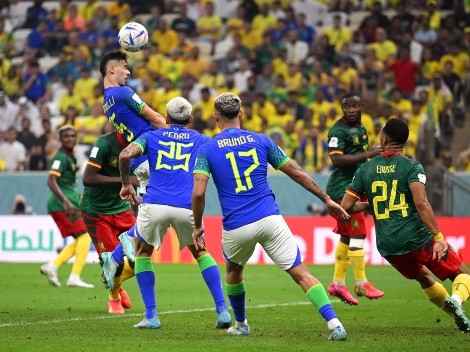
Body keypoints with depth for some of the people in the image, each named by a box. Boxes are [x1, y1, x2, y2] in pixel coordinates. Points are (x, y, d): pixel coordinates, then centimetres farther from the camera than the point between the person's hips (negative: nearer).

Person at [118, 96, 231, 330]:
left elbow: (125, 155, 0)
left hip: (154, 205, -1)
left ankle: (151, 316, 13)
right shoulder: (201, 140, 20)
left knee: (142, 253, 23)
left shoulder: (151, 137, 17)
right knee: (201, 253, 25)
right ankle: (222, 311, 13)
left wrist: (126, 184, 12)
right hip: (186, 206, 1)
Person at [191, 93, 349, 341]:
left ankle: (240, 325, 41)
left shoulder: (207, 150, 3)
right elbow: (297, 174, 10)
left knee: (233, 271, 30)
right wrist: (326, 199, 19)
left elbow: (198, 193, -10)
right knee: (301, 274, -2)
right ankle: (334, 324, -16)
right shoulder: (261, 141, 8)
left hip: (235, 226, 0)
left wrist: (197, 226, 5)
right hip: (269, 219, 0)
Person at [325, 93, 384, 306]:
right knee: (357, 234, -9)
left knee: (347, 236, 11)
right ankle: (361, 284, -3)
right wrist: (367, 155, -26)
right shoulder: (338, 130, -15)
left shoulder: (361, 129, 14)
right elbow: (336, 159, -26)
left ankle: (338, 283, 17)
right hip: (342, 189, -9)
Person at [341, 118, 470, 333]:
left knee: (423, 277, 30)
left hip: (387, 247, 4)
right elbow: (421, 203, -20)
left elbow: (345, 207, 5)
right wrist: (438, 237, -21)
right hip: (418, 239, -4)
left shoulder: (366, 170, 7)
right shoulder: (411, 167, -5)